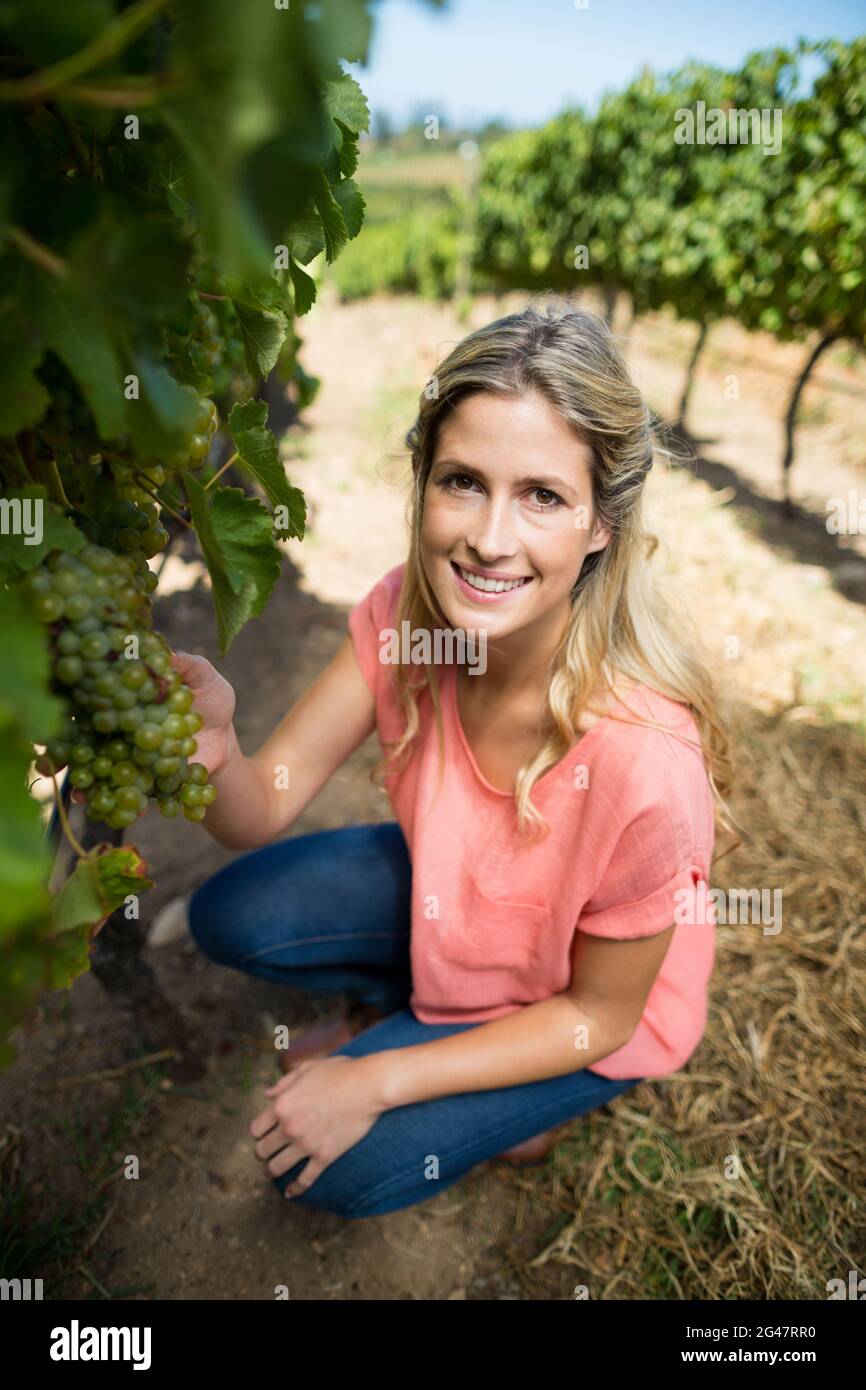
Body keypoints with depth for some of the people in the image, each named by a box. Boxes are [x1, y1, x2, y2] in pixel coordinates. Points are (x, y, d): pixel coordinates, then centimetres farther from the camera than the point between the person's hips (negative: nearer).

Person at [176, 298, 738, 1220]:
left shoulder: (642, 756, -40)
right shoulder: (410, 608, -25)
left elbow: (599, 1013, -23)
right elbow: (265, 808, -22)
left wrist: (377, 1083, -21)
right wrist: (212, 755, -45)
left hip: (582, 1004, -4)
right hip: (447, 891, 5)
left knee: (331, 1169, -10)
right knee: (228, 916, -4)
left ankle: (509, 1094, 16)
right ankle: (408, 1007, 19)